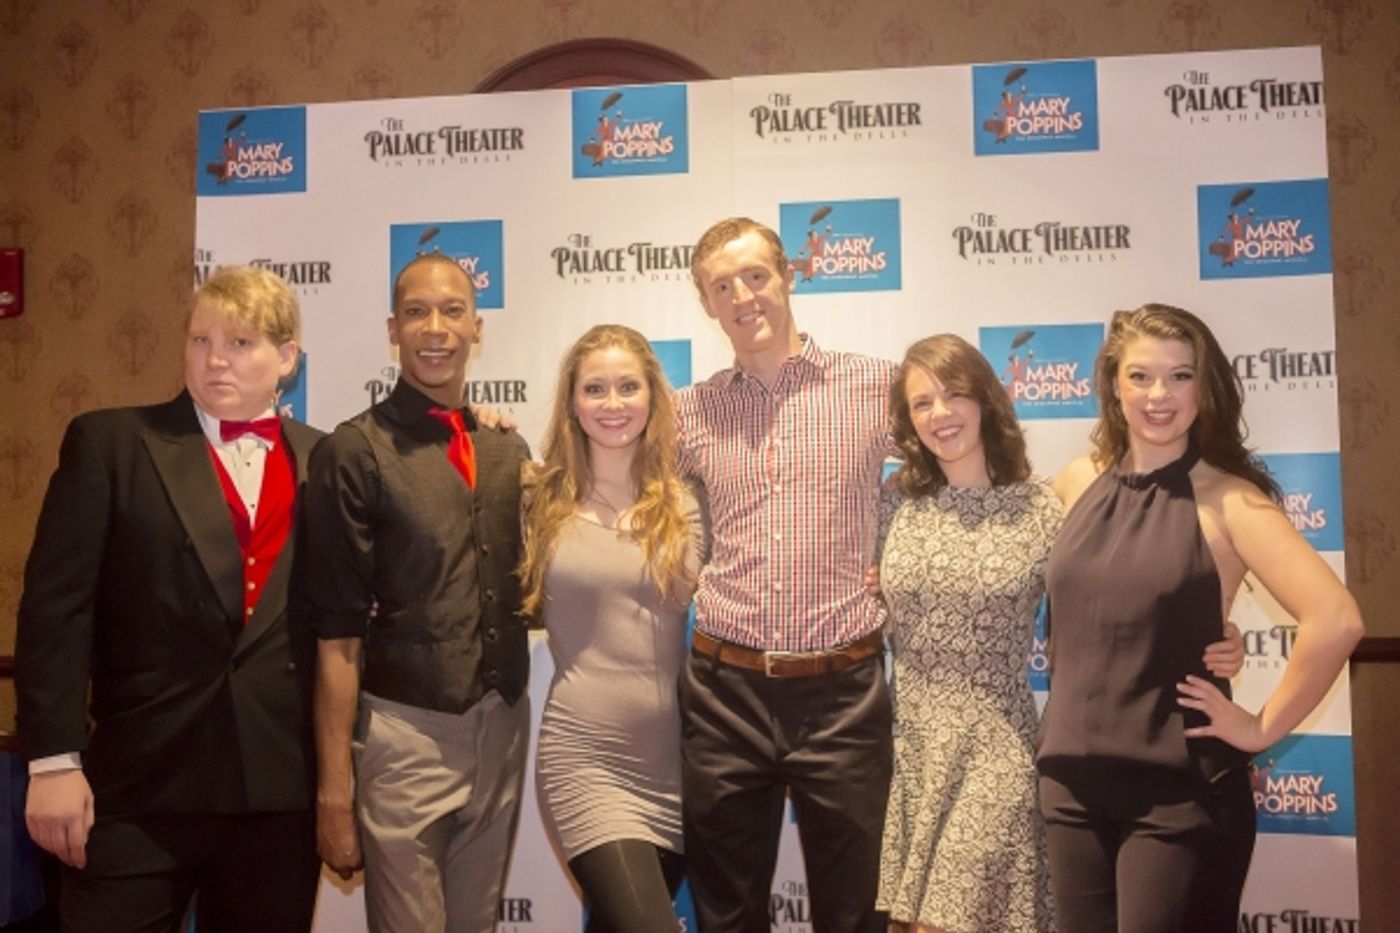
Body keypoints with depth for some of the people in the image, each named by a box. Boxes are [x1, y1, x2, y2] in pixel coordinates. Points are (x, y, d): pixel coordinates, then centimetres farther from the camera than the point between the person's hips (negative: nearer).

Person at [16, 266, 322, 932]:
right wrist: (54, 760, -8)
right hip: (140, 784, -2)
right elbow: (55, 607, -4)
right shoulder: (109, 442, 0)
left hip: (284, 787, 2)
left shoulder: (322, 460, 6)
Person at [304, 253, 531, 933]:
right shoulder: (355, 452, -10)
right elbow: (336, 631, -11)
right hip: (405, 734, -5)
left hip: (504, 728, 5)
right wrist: (334, 787, -11)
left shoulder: (508, 450, 6)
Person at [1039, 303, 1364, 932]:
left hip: (1181, 789, -4)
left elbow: (1334, 620, -21)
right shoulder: (1077, 483, 3)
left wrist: (1264, 728, -14)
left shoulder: (1226, 500, -11)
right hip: (1070, 779, 4)